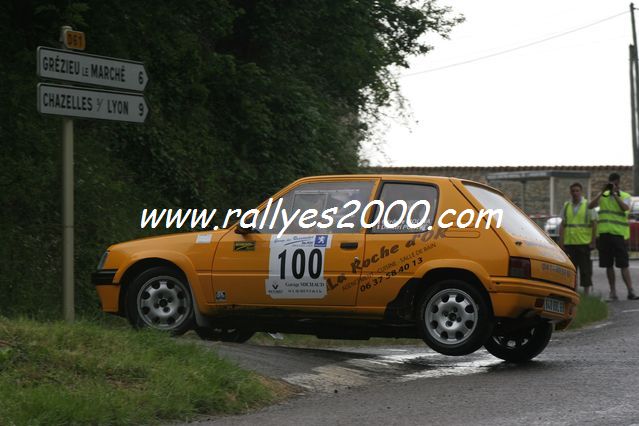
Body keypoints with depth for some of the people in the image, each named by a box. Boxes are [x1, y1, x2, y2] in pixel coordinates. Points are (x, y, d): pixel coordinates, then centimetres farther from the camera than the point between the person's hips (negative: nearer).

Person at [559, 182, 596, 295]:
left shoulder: (588, 205, 3)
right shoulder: (566, 206, 11)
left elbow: (594, 224, 1)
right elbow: (562, 225, 11)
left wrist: (593, 241, -6)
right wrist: (561, 242, 4)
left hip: (584, 243, -3)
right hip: (569, 243, 3)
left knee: (585, 269, -1)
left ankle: (586, 292, 4)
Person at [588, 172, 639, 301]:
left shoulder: (625, 196, 4)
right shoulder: (603, 196, 12)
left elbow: (625, 208, -16)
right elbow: (590, 206, -1)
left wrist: (615, 194, -15)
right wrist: (602, 192, -7)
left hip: (619, 234, -3)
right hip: (604, 233, 3)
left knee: (623, 264, -8)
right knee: (608, 265, 5)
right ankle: (613, 293, 11)